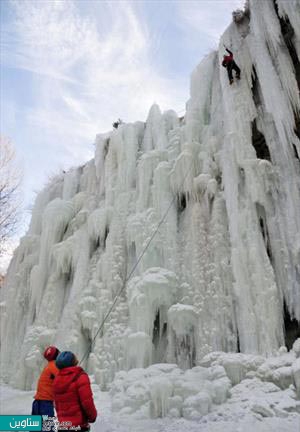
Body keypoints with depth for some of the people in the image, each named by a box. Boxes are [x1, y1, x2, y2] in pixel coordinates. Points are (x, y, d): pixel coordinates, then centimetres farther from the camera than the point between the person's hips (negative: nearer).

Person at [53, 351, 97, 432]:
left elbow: (56, 403, 13)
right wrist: (93, 416, -1)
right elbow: (87, 401, -17)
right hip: (78, 424, -6)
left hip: (62, 423, 7)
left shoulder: (57, 379, 5)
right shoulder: (80, 377, -16)